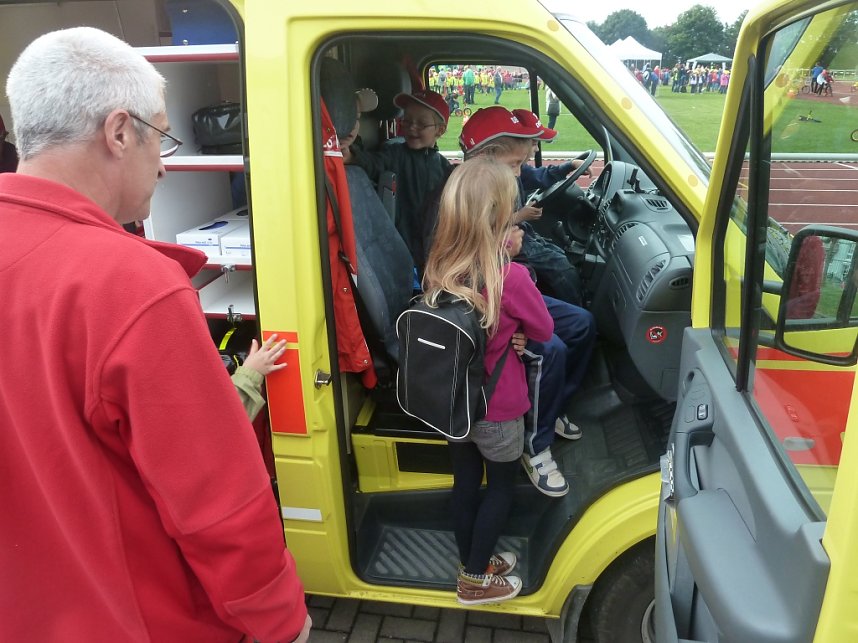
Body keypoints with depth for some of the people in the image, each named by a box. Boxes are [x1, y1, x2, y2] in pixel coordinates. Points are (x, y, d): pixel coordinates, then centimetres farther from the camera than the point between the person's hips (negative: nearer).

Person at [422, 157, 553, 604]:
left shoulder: (438, 269, -10)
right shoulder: (511, 277, -27)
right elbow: (543, 330, -11)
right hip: (498, 408, -5)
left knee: (465, 482, 22)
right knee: (501, 486, 18)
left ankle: (473, 561, 42)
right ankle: (475, 579, 31)